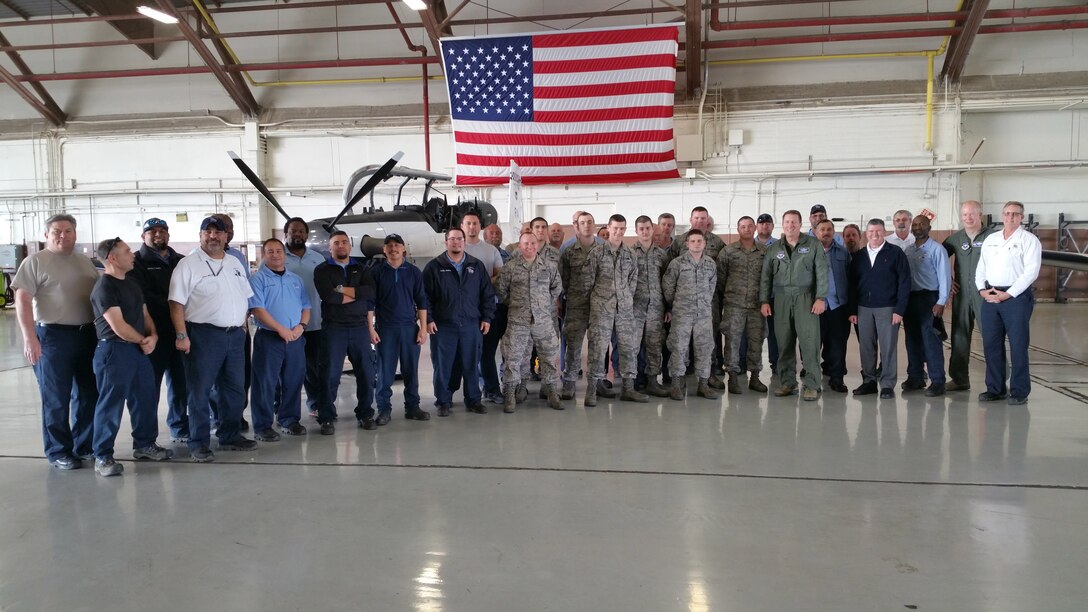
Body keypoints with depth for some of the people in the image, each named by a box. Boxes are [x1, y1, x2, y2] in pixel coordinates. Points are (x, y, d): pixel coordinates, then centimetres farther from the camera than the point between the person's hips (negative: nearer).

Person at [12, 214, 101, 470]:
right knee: (56, 399, 2)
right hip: (53, 336, -6)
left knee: (89, 394, 12)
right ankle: (59, 452, 13)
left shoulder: (85, 262, 13)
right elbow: (22, 300, -10)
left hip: (87, 334, 6)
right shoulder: (35, 262, -4)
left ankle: (84, 445, 26)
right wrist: (29, 338, -19)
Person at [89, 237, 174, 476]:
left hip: (138, 349, 9)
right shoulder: (104, 287, -14)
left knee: (145, 399, 14)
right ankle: (102, 457, 4)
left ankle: (144, 444, 28)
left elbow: (144, 313, 16)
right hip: (114, 351, -9)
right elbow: (119, 327, -19)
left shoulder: (131, 283, 14)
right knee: (111, 404, -4)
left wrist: (153, 336, -3)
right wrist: (143, 340, -5)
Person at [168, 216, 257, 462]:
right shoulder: (188, 264, -5)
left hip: (235, 335, 6)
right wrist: (182, 335, -16)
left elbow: (245, 296, 21)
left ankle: (230, 436, 23)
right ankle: (199, 444, 6)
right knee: (200, 391, -1)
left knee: (235, 389, 12)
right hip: (204, 334, -6)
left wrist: (243, 323, 12)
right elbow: (177, 303, -10)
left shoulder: (235, 264, 14)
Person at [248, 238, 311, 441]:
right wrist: (281, 329, -17)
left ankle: (289, 420, 22)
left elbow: (306, 307, 15)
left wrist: (301, 326, -5)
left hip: (295, 338, 5)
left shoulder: (296, 280, 16)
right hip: (268, 337, -5)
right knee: (266, 383, -3)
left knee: (293, 381, 9)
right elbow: (257, 309, -11)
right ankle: (263, 426, 3)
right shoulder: (258, 279, -1)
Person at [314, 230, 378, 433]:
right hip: (334, 329, -3)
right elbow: (328, 296, -15)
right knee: (331, 374, -2)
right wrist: (357, 294, -6)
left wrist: (343, 290, -11)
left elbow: (370, 292, -5)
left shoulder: (360, 269, 14)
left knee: (366, 373, 4)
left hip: (360, 327, 3)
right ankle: (326, 418, 8)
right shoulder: (322, 270, 3)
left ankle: (365, 414, 17)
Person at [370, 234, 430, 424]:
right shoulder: (376, 272, 4)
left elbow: (421, 302, 8)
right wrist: (371, 329, -4)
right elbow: (370, 303, 3)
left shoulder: (414, 272, 8)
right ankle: (384, 409, 8)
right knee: (385, 371, 0)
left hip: (410, 327, 2)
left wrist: (423, 328, 1)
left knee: (411, 370, 5)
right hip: (385, 328, -1)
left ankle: (412, 407, 14)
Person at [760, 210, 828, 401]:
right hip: (782, 299, 3)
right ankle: (787, 383, 14)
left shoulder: (813, 245, 3)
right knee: (784, 343, 5)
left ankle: (812, 386, -3)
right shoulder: (774, 249, 12)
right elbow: (765, 276, 12)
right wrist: (764, 300, 5)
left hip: (806, 298, -3)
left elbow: (822, 273, -2)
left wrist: (821, 298, -10)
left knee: (809, 341, -8)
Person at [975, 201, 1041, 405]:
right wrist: (982, 289, 0)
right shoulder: (990, 239, 15)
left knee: (1018, 346, -2)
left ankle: (1019, 392, 6)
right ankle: (995, 388, 17)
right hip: (990, 297, 5)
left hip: (1016, 297, -5)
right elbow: (981, 267, 17)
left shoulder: (1029, 240, -2)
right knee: (991, 344, 7)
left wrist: (1008, 294, -14)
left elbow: (1031, 271, -10)